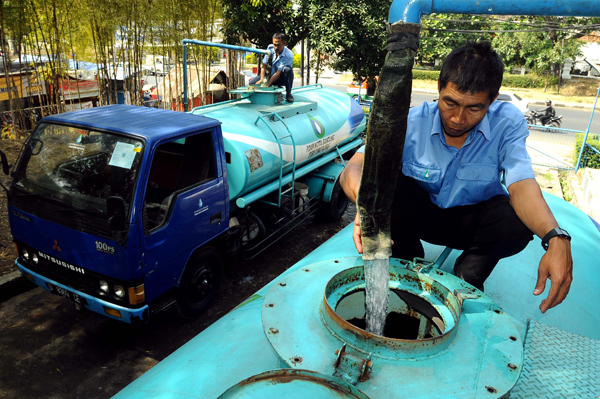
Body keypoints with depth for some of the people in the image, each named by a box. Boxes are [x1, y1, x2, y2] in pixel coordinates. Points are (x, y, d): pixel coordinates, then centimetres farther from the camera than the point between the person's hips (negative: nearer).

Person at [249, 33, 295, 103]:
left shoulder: (288, 55, -25)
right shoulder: (270, 48, -10)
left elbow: (278, 72, -29)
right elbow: (264, 65, -7)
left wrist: (267, 85, -36)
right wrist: (261, 79, -22)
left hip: (282, 79, -5)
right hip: (270, 76, 5)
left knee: (288, 69, -38)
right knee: (252, 82, -17)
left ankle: (288, 94, -19)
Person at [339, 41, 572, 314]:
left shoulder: (507, 123, -19)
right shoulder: (412, 122, -23)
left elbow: (521, 185, -30)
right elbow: (353, 169, -32)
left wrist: (555, 237, -50)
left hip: (471, 222, 0)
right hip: (419, 215, 0)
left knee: (518, 221, -32)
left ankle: (468, 277, 0)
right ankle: (406, 262, -3)